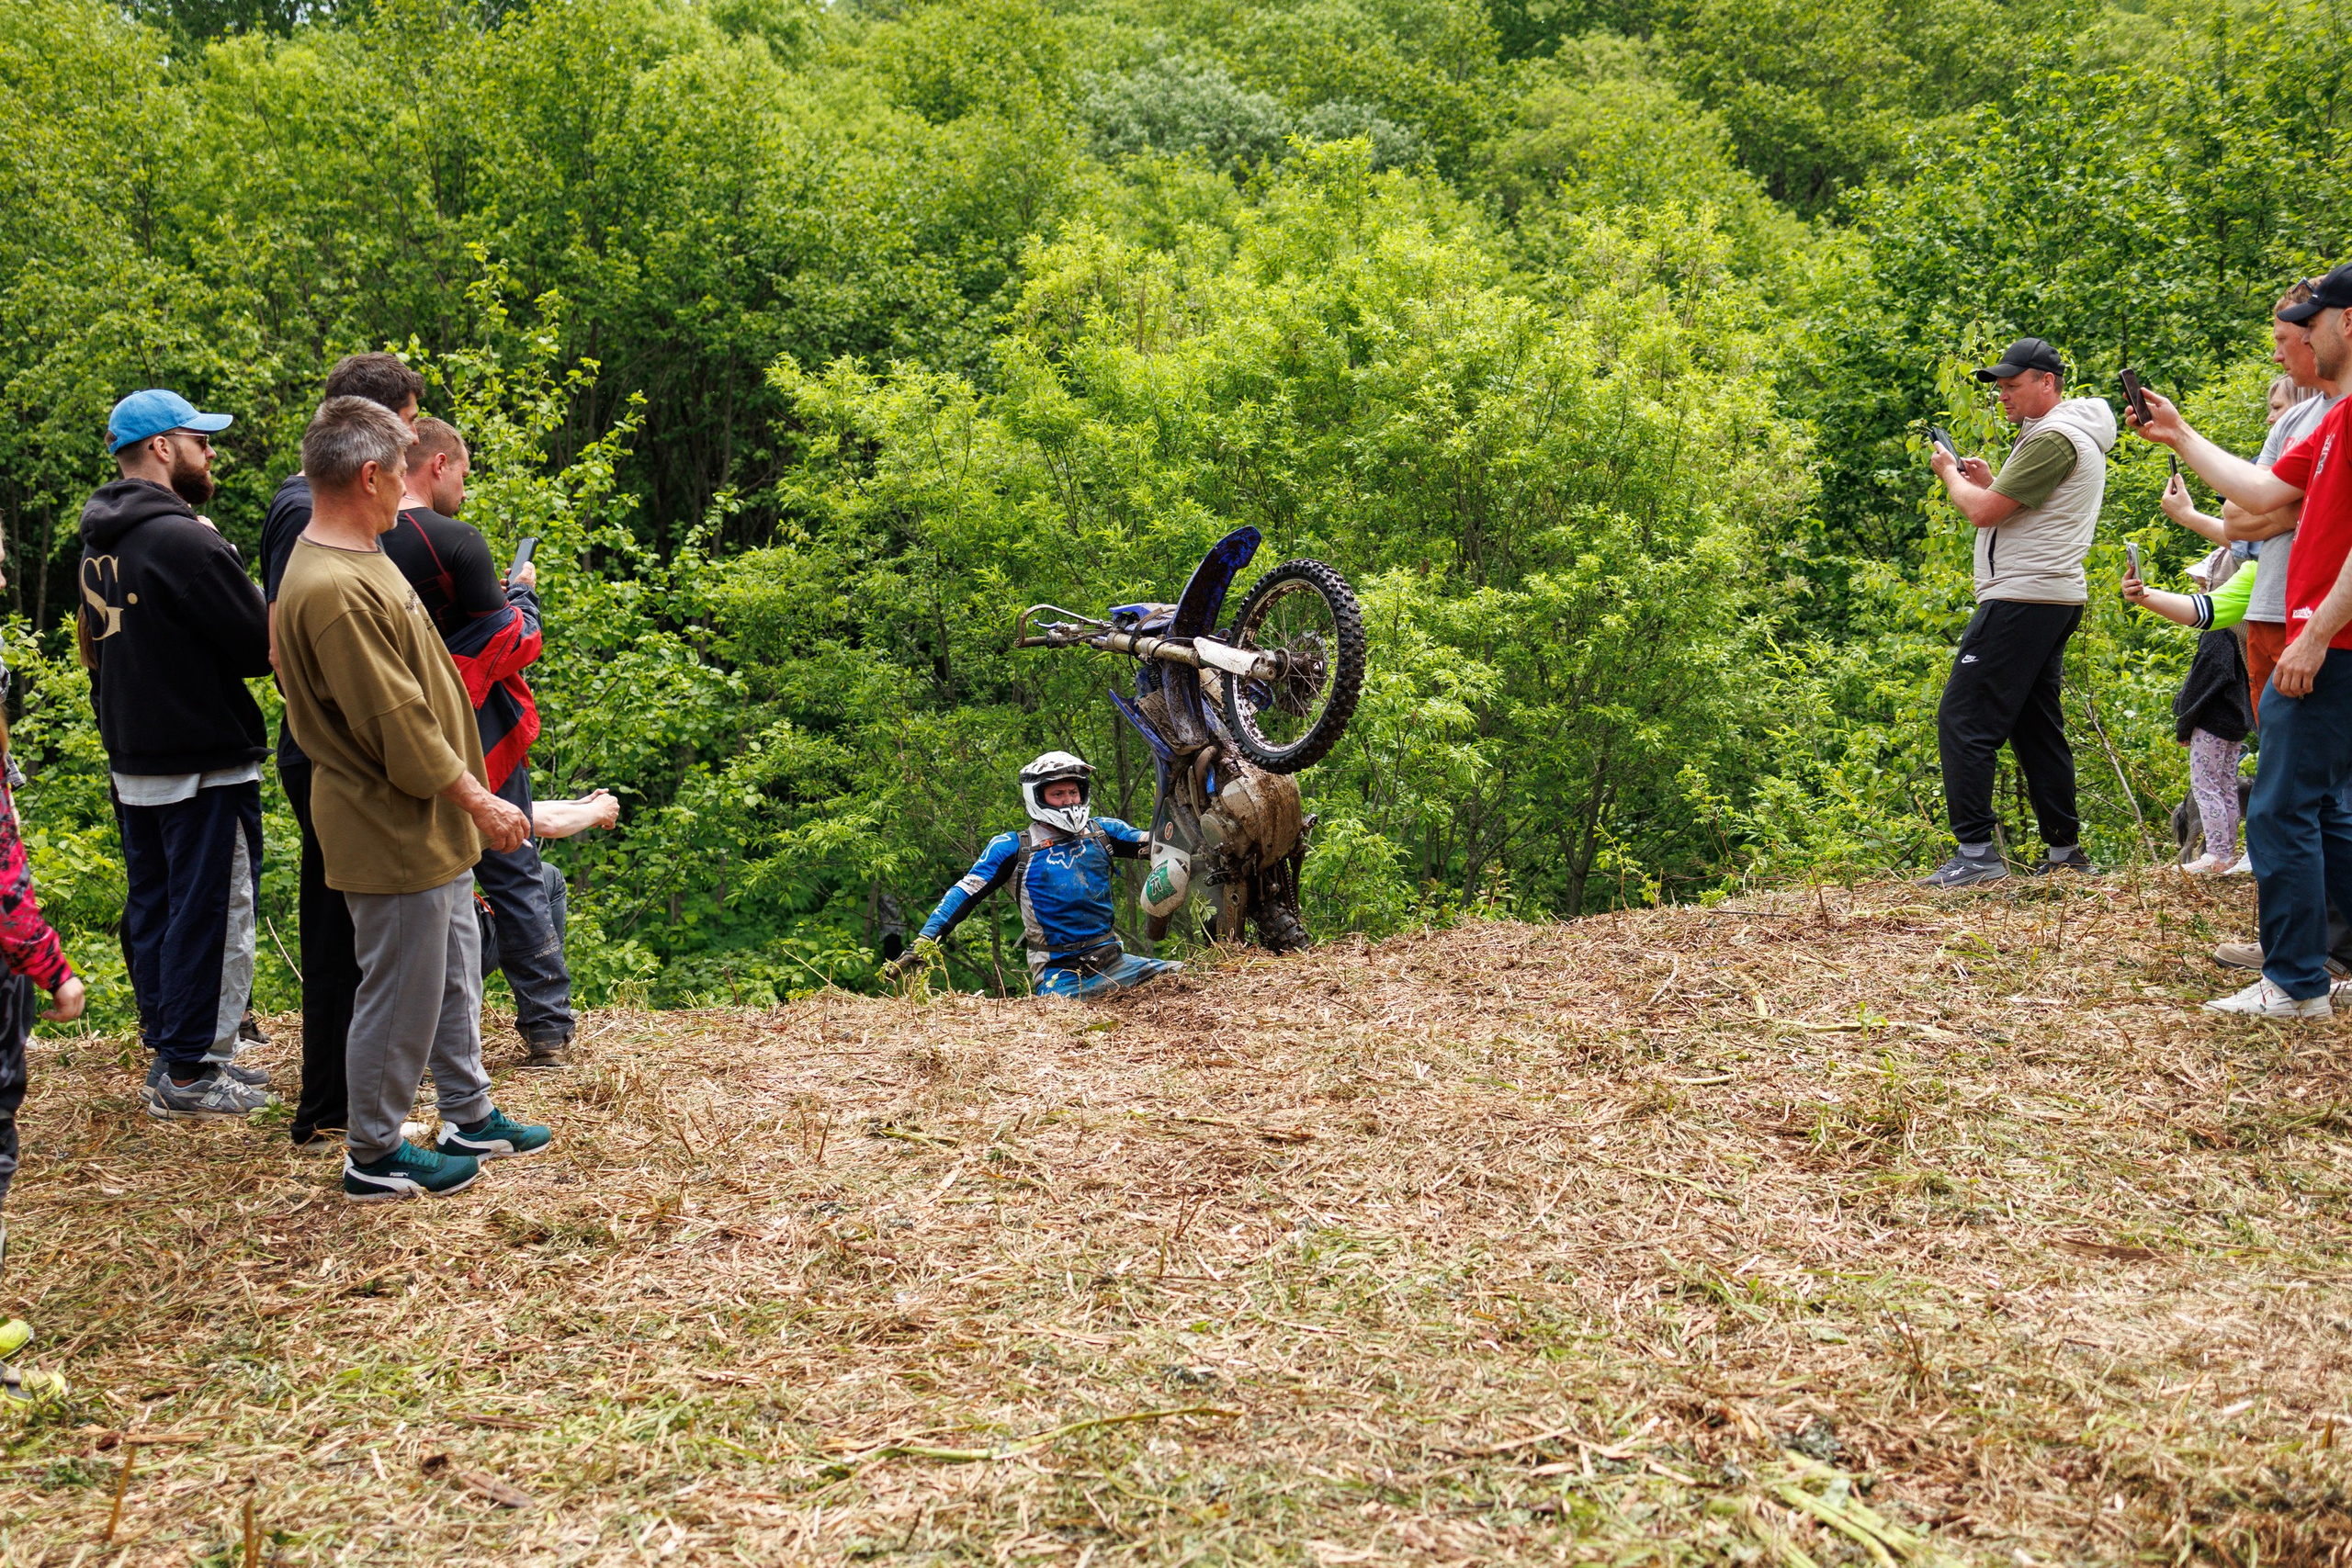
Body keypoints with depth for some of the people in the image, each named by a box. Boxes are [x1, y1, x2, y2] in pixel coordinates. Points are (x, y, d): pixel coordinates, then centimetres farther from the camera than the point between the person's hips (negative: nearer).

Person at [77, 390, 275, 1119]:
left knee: (152, 907, 16)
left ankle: (167, 1051, 26)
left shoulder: (98, 545, 10)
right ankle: (188, 1076, 2)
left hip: (131, 763, 9)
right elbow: (261, 647, -18)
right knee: (211, 914, -2)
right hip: (202, 766, -9)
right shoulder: (185, 540, -19)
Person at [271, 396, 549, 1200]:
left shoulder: (355, 560, 8)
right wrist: (478, 800, -15)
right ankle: (375, 1157, 18)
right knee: (401, 996, 3)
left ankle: (470, 1117, 36)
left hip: (430, 827, 10)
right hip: (393, 833, -10)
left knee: (454, 975, 21)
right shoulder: (332, 590, -26)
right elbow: (397, 725, -24)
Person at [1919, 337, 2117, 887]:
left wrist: (1950, 474, 0)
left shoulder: (2054, 439, -13)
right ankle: (2064, 850, 15)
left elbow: (1984, 512, -18)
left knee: (1963, 719, -12)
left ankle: (1976, 852, -15)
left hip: (2021, 599, -11)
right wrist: (1989, 482, 14)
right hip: (2053, 600, 11)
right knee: (2037, 726, 13)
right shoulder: (2077, 437, 21)